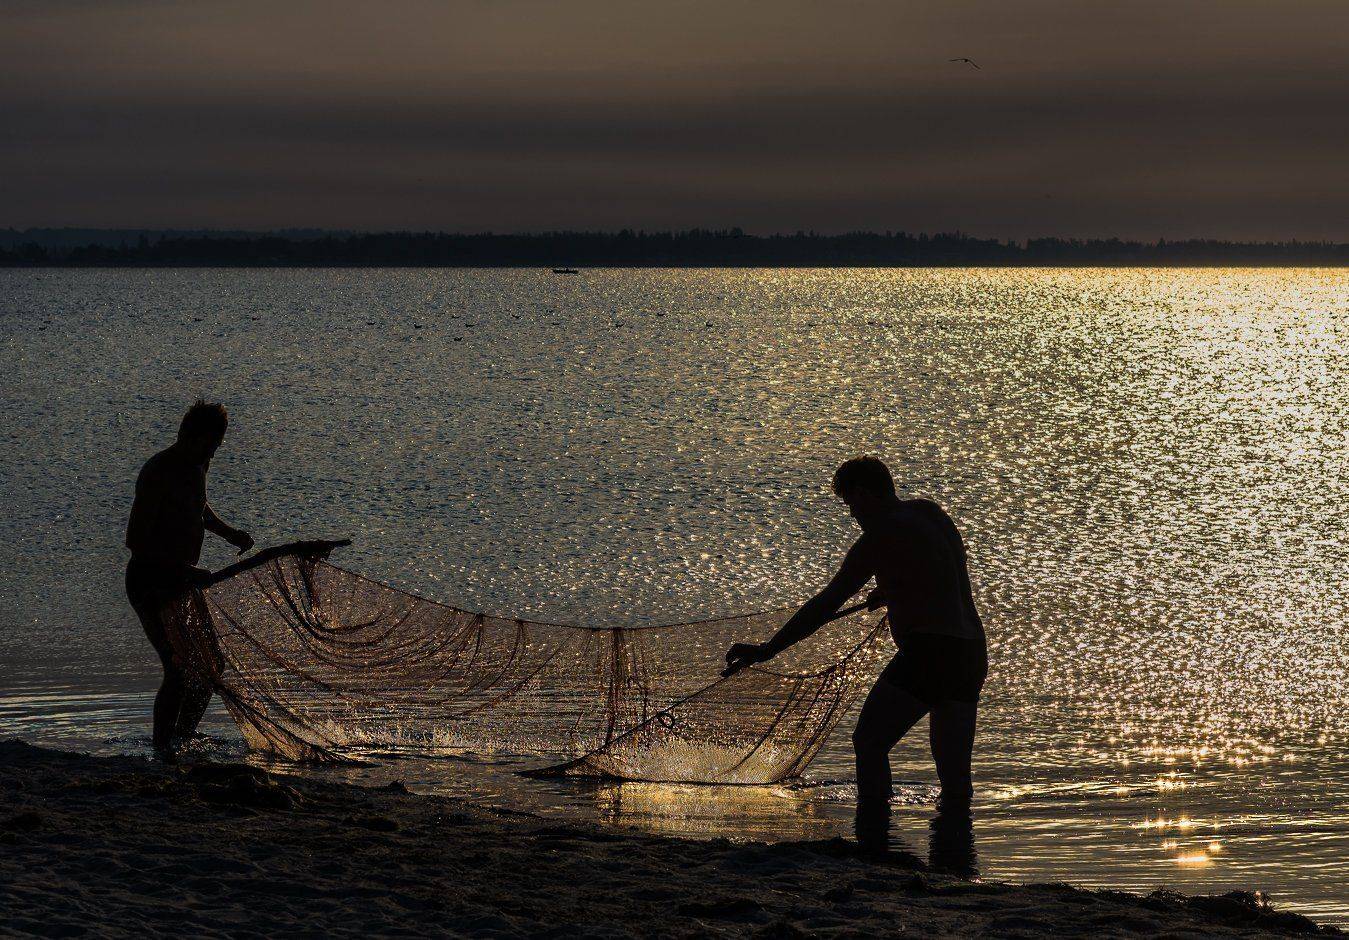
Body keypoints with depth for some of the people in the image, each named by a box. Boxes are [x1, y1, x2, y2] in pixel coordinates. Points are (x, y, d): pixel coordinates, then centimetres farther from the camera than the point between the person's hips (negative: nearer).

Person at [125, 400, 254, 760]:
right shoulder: (158, 473, -21)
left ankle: (184, 739, 27)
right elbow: (134, 539, -27)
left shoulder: (197, 464, 8)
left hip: (181, 581, 9)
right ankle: (161, 751, -6)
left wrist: (227, 532, 15)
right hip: (150, 582, -9)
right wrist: (185, 570, -31)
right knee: (178, 671, -17)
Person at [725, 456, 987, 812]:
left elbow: (828, 602, -10)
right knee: (955, 774, 14)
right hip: (973, 654, 9)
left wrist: (767, 650, -9)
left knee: (868, 743, -5)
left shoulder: (881, 535, -7)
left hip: (927, 653, -8)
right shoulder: (931, 512, 16)